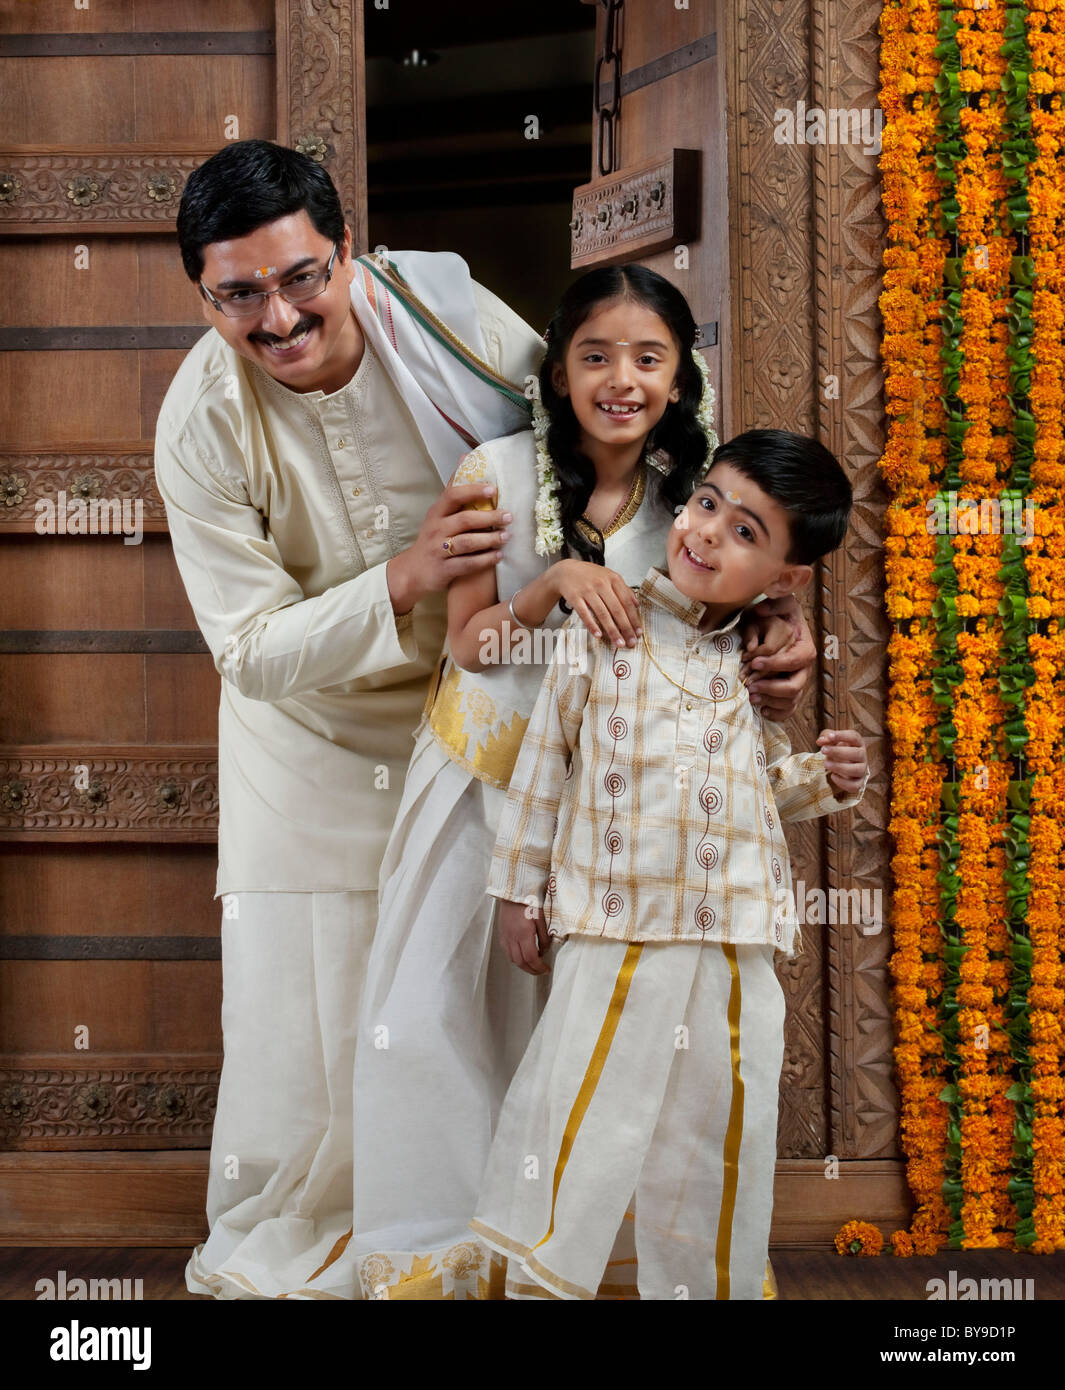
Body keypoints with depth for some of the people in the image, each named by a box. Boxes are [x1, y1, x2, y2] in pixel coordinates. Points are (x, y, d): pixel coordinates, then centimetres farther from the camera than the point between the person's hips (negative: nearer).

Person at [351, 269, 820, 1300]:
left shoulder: (689, 491, -2)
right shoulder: (500, 473, -9)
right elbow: (469, 642, -6)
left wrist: (780, 632, -14)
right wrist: (555, 583, -24)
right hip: (485, 776, -1)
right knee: (427, 1021, -2)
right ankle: (436, 1250, 15)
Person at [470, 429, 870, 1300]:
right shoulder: (603, 629, -2)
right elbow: (545, 761, 4)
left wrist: (826, 780, 1)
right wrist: (519, 890, 5)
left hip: (736, 949, 3)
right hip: (614, 933, -3)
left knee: (717, 1141, 11)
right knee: (580, 1124, 0)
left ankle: (705, 1288, 27)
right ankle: (539, 1279, 18)